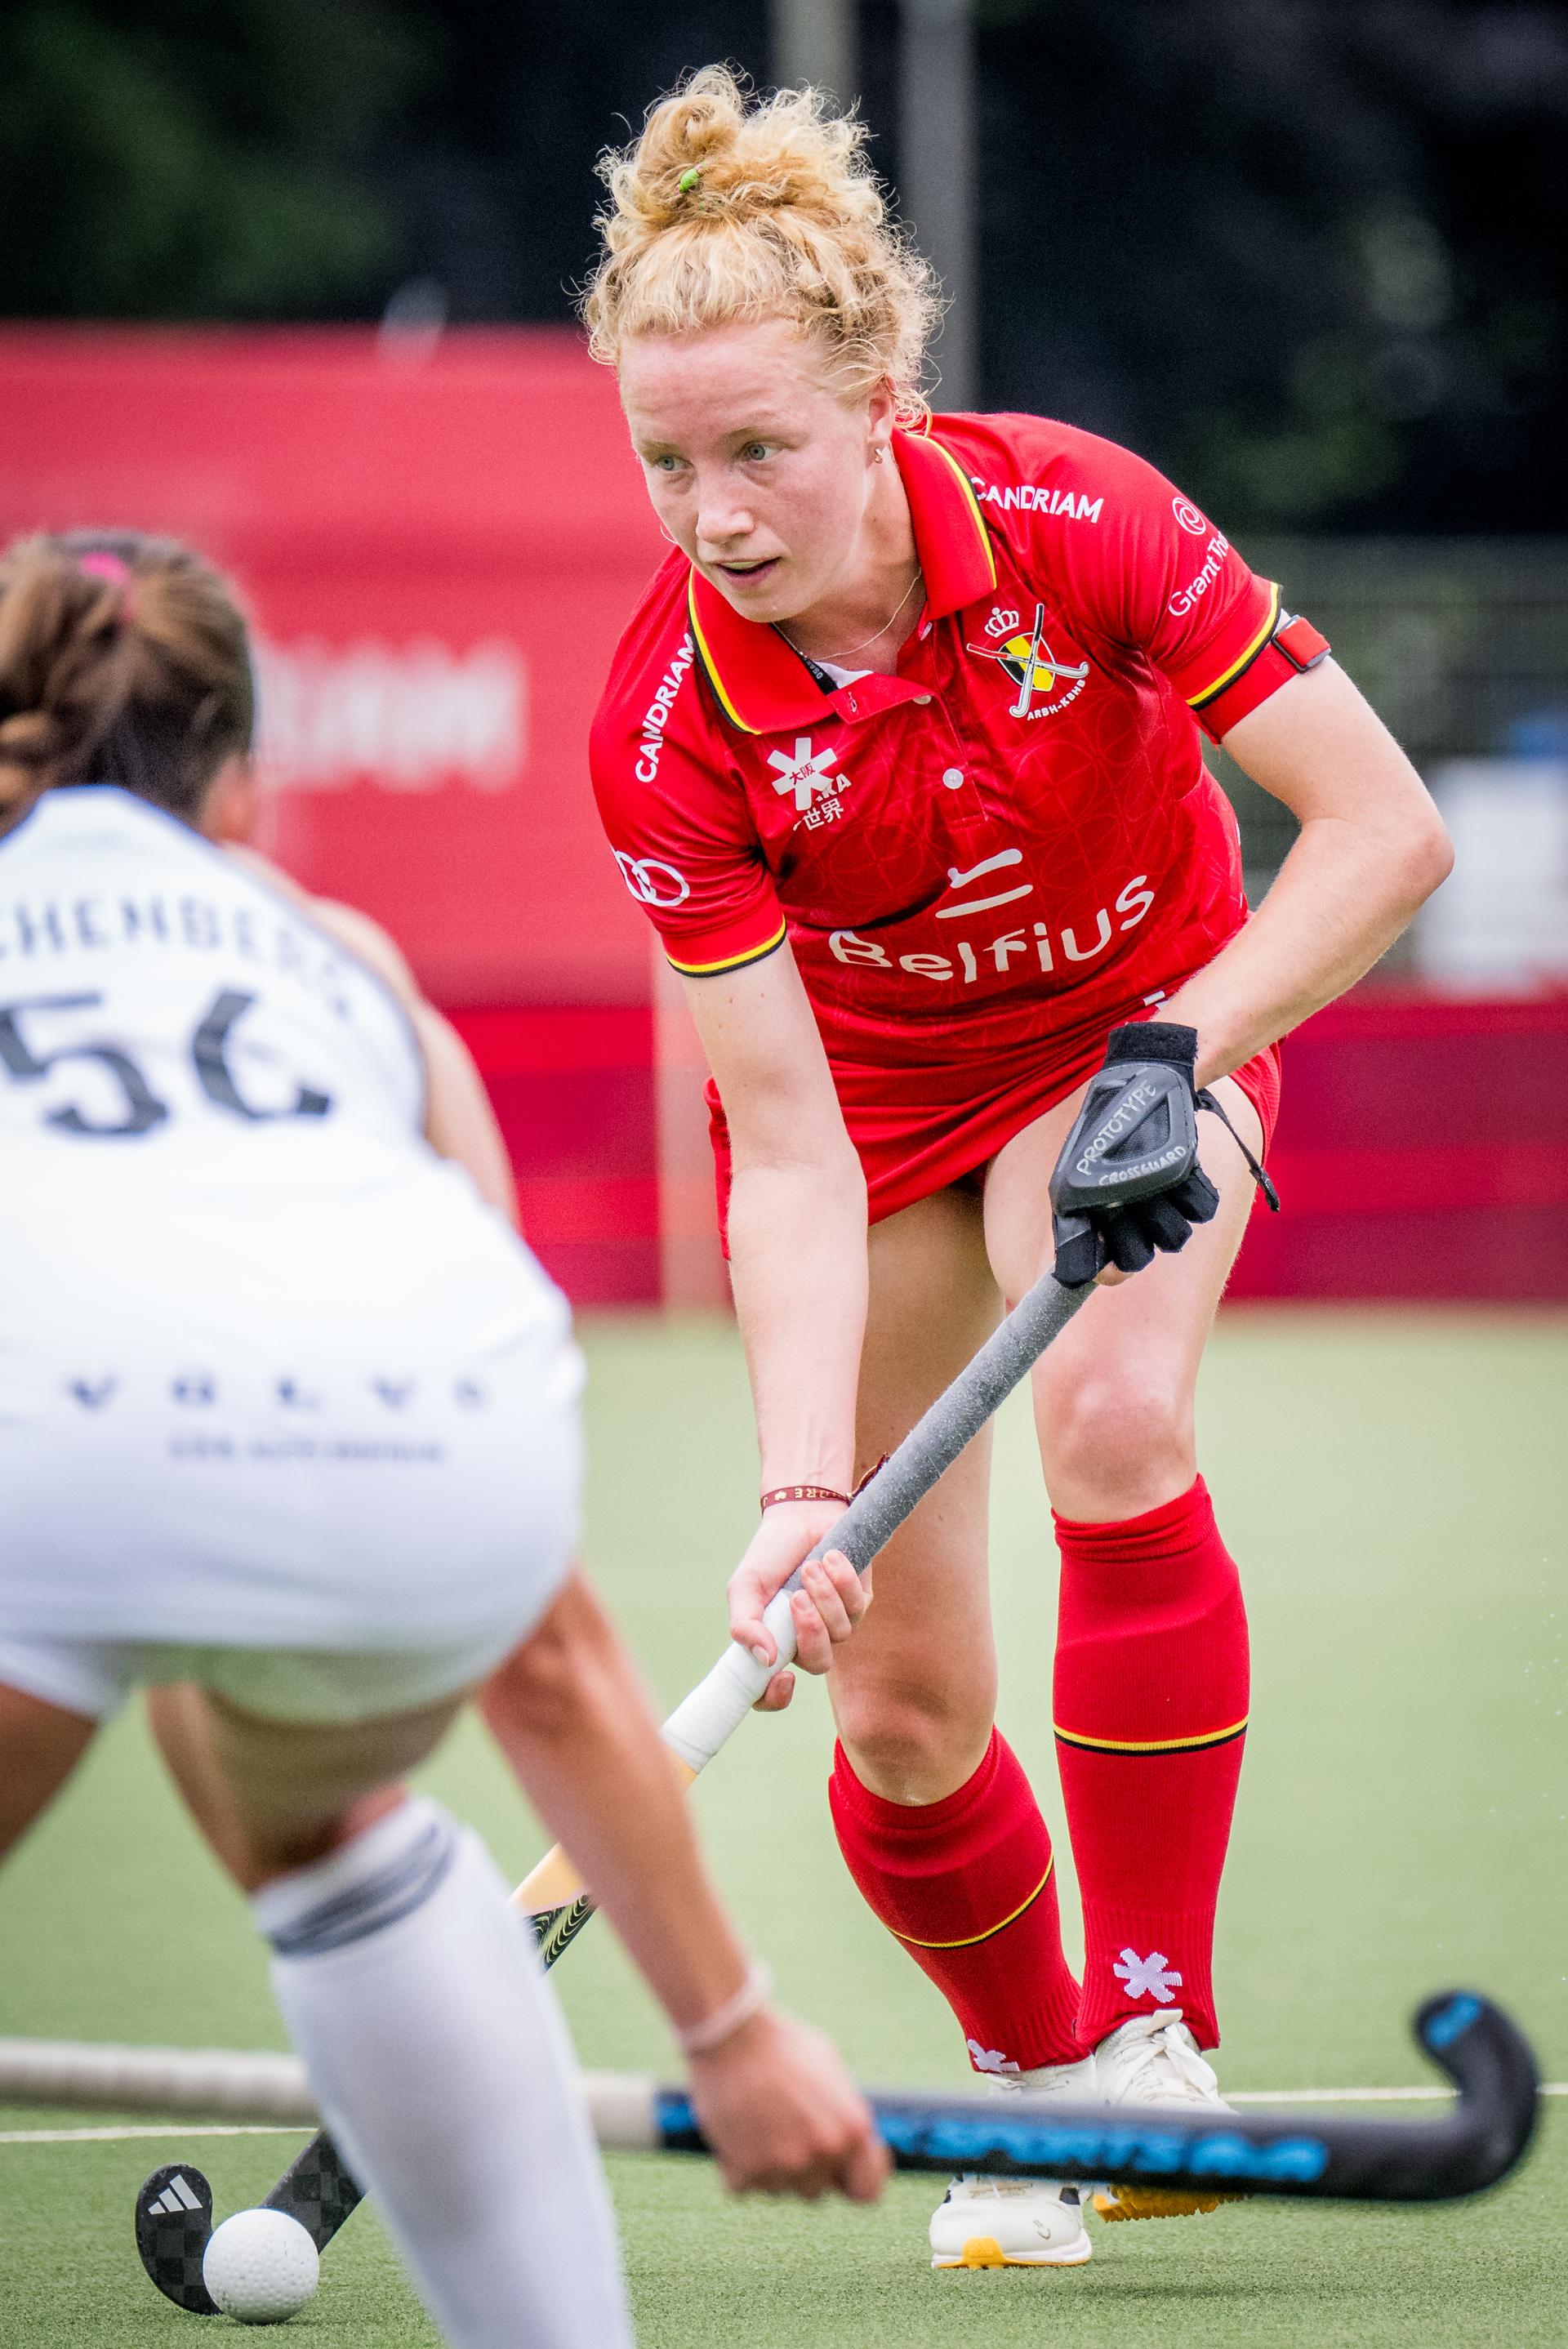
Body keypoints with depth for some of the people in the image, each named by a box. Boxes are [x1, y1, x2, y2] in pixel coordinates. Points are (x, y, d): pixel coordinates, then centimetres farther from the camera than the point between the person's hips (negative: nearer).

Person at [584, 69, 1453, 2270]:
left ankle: (1159, 2040, -20)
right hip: (870, 1084, 1)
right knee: (903, 1710, -4)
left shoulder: (1077, 520, -28)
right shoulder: (668, 726, -26)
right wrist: (801, 1488, -36)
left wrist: (1186, 1048, -33)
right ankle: (1028, 2069, 26)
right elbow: (793, 1151, -26)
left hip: (1141, 1030, -1)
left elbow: (1387, 828, -24)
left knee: (1112, 1419, -32)